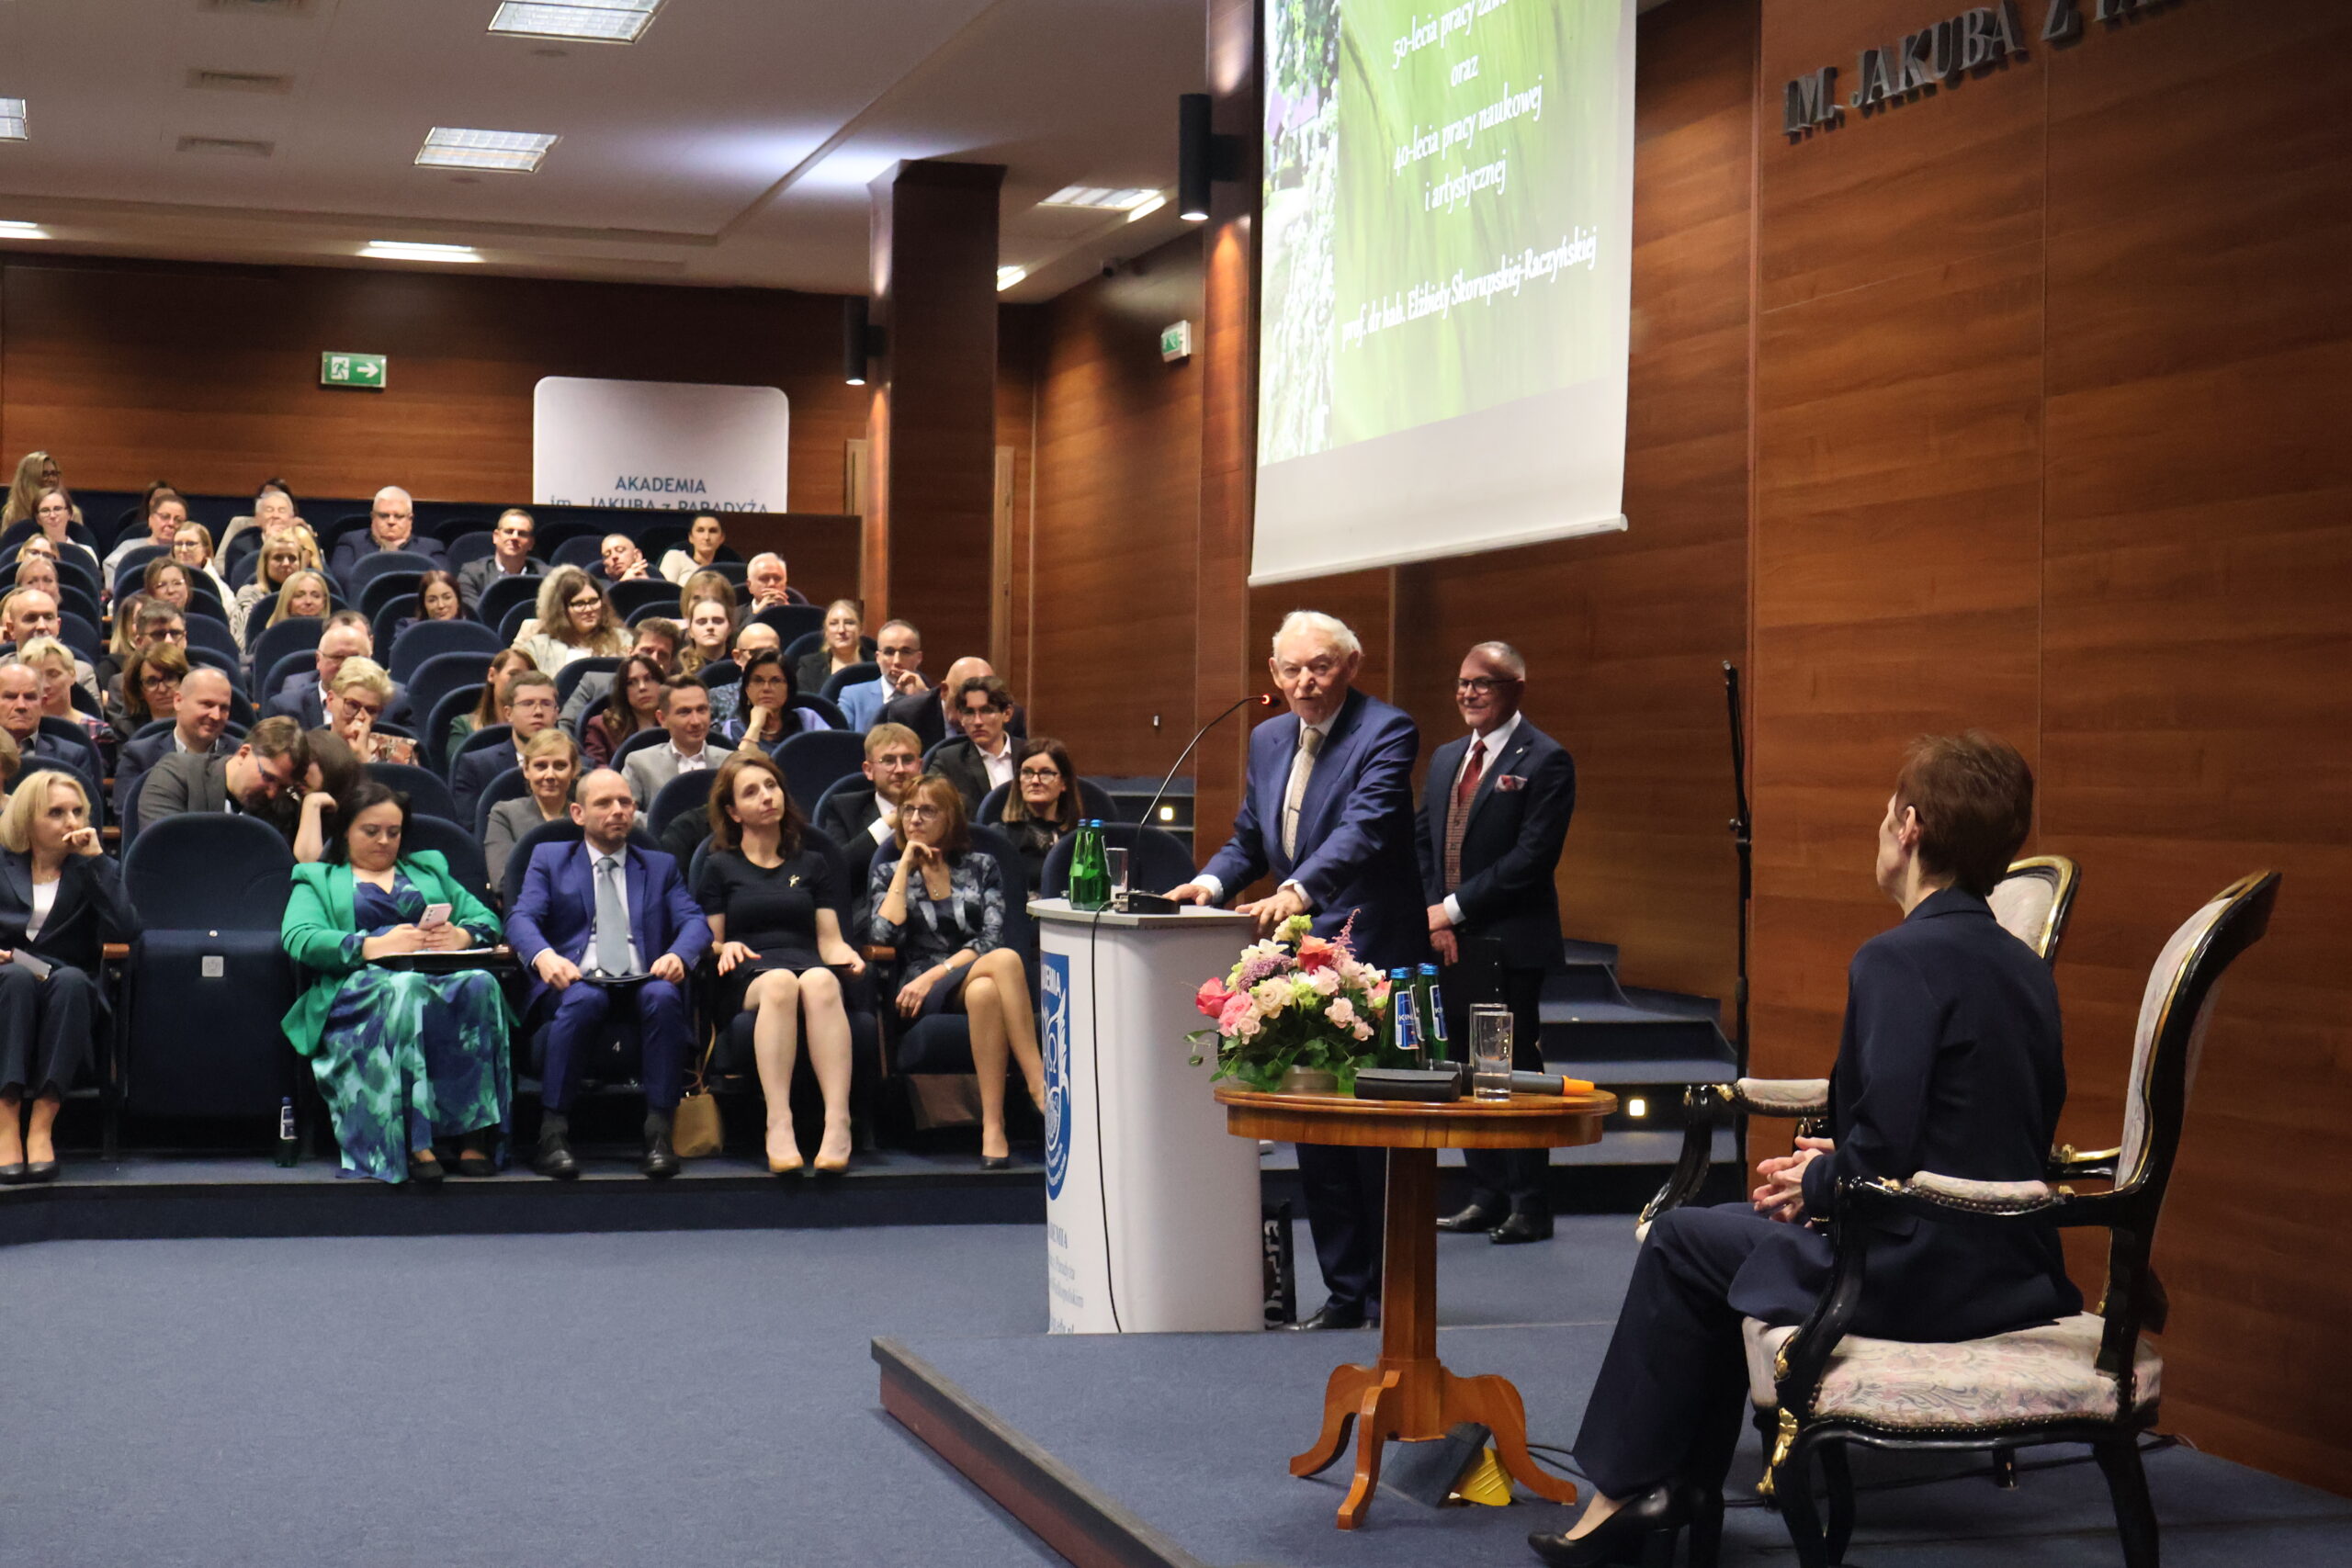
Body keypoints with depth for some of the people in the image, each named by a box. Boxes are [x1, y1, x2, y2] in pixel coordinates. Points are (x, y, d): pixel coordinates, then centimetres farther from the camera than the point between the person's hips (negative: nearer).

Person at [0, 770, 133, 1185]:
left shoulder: (94, 870, 14)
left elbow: (123, 930, -7)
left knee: (70, 980, -35)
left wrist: (94, 859, -6)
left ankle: (41, 1126, -43)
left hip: (71, 992, 0)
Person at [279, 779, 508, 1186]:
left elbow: (487, 919, 22)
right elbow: (299, 939, 3)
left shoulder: (429, 868, 33)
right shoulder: (317, 879, 23)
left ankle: (476, 1135, -39)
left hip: (442, 975, 3)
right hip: (358, 987, -3)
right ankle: (414, 1144, -46)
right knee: (405, 991, -40)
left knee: (480, 985, -35)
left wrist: (462, 935, -4)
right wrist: (374, 946, -13)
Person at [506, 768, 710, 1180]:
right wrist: (544, 956, -20)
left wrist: (679, 955, -15)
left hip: (641, 984, 2)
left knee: (663, 996, -34)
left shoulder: (661, 866, 26)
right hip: (576, 981, -1)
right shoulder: (549, 859, 21)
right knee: (584, 1000, -37)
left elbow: (695, 921, 10)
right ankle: (553, 1132, -31)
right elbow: (522, 918, 4)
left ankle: (659, 1131, -33)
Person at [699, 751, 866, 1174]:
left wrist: (847, 955, -5)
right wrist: (725, 949, -9)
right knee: (780, 981, -41)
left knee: (820, 981, -39)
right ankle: (778, 1125, -52)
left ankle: (838, 1124, -53)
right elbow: (709, 944, 15)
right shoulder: (720, 866, 21)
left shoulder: (812, 862, 26)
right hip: (745, 980, -1)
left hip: (807, 964, 1)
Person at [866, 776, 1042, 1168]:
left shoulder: (981, 867, 16)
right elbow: (884, 936, -3)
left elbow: (990, 938, 1)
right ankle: (1040, 1085, -43)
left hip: (976, 979, 1)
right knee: (1006, 959, -36)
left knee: (985, 992, -41)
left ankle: (993, 1125, -46)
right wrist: (906, 866, 1)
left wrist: (935, 974, -12)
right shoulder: (887, 871, 17)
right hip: (920, 992, -1)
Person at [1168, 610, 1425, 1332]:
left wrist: (1299, 891, -38)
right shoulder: (1267, 739, 13)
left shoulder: (1386, 731, -10)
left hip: (1369, 955, -7)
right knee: (1312, 1129, 9)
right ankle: (1345, 1291, 18)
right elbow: (1249, 839, 19)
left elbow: (1365, 827, -24)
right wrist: (1212, 879, -2)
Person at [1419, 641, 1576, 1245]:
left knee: (1515, 1070, -3)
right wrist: (1433, 913, 0)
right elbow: (1422, 839, 16)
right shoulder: (1446, 758, 17)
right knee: (1465, 1071, 10)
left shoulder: (1544, 761, -7)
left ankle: (1529, 1207, 4)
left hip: (1508, 945, -7)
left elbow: (1533, 857, -14)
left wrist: (1454, 908, -13)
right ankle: (1486, 1196, 19)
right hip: (1449, 941, 7)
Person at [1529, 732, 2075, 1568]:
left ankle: (1621, 1493, 23)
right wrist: (1842, 1164, 13)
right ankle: (1684, 1492, 31)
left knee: (1681, 1241, 12)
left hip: (1922, 1277, -9)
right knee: (1739, 1226, 26)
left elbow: (1886, 1148, -24)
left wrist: (1817, 1187, -3)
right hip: (2012, 1272, 9)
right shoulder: (2024, 967, 9)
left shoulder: (1899, 957, -17)